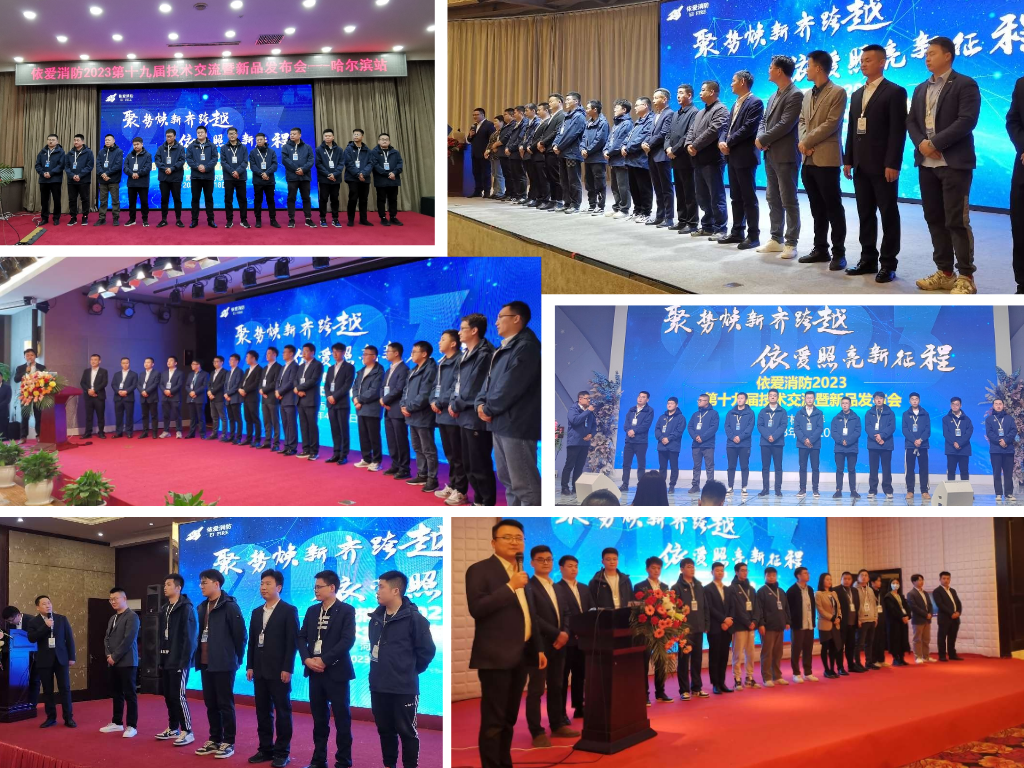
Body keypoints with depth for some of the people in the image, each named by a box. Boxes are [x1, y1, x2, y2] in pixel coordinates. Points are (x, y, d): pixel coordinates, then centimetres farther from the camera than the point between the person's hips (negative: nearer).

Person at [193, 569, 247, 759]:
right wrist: (198, 657, 9)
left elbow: (240, 634, -9)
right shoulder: (202, 607, 12)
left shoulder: (230, 606, -11)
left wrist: (237, 658, -4)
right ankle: (214, 740, 21)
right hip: (206, 663, 7)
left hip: (224, 664, -7)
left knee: (225, 704, -1)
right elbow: (201, 634, 15)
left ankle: (228, 742, 7)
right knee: (211, 704, 12)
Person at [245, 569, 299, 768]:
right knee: (262, 711, 9)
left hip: (279, 670, -6)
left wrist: (287, 669, -15)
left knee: (282, 711, 0)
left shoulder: (289, 611, -5)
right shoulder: (256, 612, 14)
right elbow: (252, 641, 15)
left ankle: (282, 752, 6)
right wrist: (250, 666, 8)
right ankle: (265, 749, 17)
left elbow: (292, 642, -10)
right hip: (260, 670, 6)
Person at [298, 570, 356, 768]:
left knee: (341, 717, 0)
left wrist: (324, 660, -18)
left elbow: (348, 640, -16)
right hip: (315, 670, 5)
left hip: (336, 671, -5)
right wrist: (307, 659, -8)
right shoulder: (312, 610, 12)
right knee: (319, 717, 11)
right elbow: (302, 637, 9)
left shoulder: (346, 610, -7)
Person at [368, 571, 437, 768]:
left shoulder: (413, 618, -14)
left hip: (404, 688, -6)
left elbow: (427, 650, -10)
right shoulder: (376, 617, 7)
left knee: (406, 731, 3)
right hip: (378, 686, 6)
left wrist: (410, 671, 1)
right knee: (385, 729, 16)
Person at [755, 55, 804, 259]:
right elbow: (764, 121, 17)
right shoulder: (774, 96, 16)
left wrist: (762, 140, -12)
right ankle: (776, 239, 20)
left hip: (786, 156, -9)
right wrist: (760, 138, -4)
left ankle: (791, 243, 0)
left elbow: (785, 125, -20)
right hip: (771, 155, 9)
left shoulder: (795, 95, -13)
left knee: (789, 201, -4)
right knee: (773, 199, 13)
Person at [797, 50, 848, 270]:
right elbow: (801, 121, 15)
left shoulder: (838, 92, -7)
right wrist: (803, 142, -5)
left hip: (826, 159, -7)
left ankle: (838, 252, 0)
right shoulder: (808, 94, 18)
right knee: (817, 208, 11)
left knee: (833, 207, -3)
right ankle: (820, 249, 18)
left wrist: (807, 142, -12)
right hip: (808, 159, 7)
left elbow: (831, 124, -14)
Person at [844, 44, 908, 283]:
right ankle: (868, 259, 17)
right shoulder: (857, 94, 17)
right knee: (865, 214, 10)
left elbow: (898, 130, -11)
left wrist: (893, 164, -17)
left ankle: (888, 264, 3)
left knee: (888, 215, -1)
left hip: (883, 166, -7)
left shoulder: (895, 92, -5)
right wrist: (848, 160, 9)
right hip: (861, 165, 7)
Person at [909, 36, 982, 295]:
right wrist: (920, 143, -7)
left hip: (954, 163, -7)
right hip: (926, 162, 7)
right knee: (935, 219, 8)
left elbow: (967, 120, -14)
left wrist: (935, 143, -17)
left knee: (957, 220, -8)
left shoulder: (965, 84, -4)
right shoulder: (921, 89, 18)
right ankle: (944, 272, 16)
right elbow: (911, 121, 13)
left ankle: (966, 277, -3)